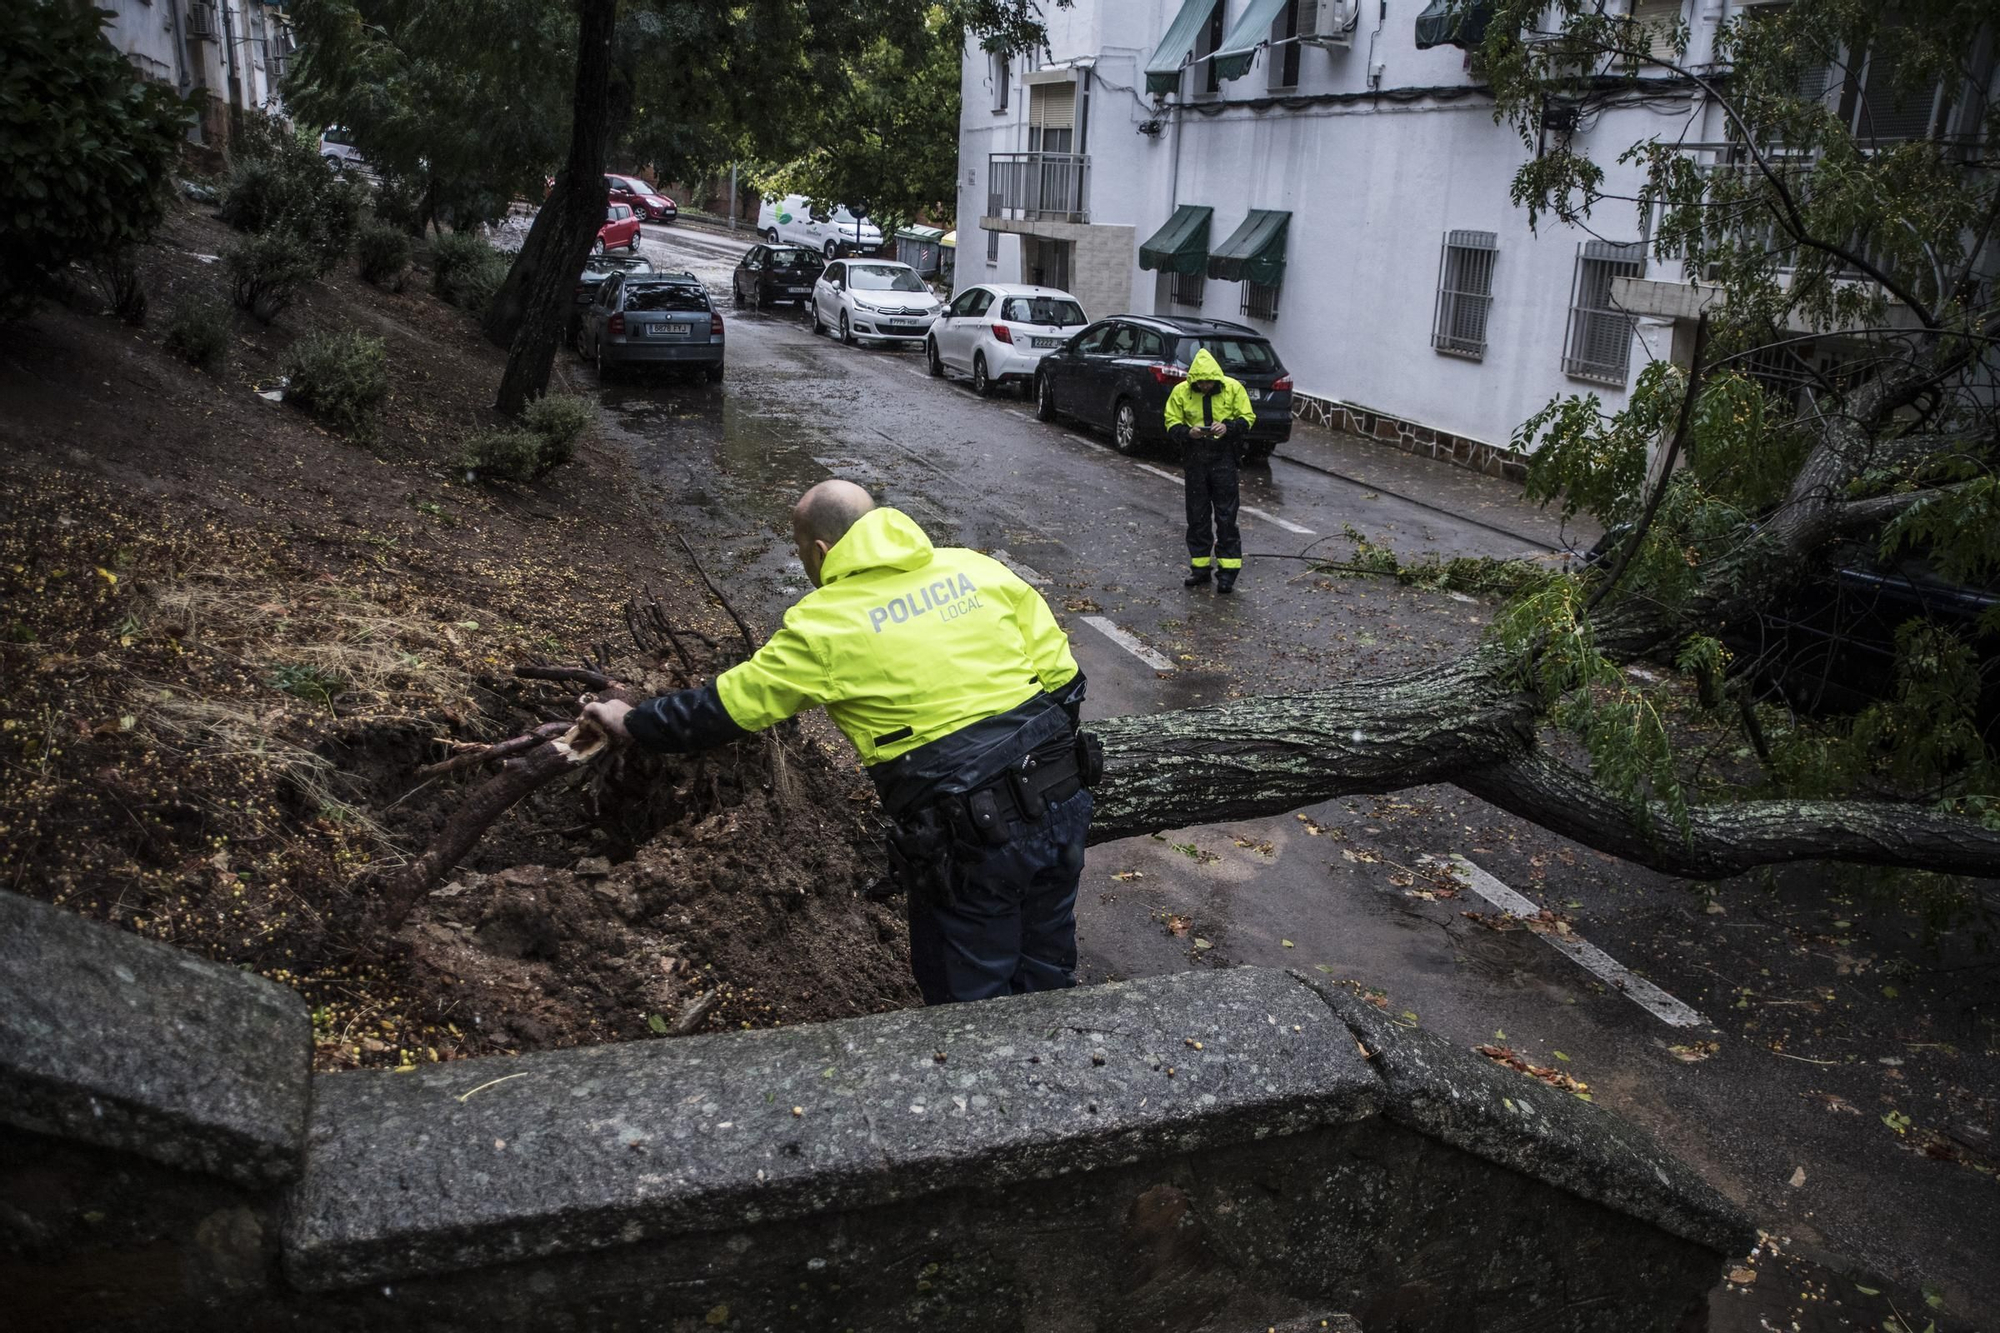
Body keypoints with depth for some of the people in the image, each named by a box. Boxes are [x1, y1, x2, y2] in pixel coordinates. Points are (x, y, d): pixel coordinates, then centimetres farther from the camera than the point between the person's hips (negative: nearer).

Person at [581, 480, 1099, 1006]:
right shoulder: (976, 568, 6)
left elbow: (726, 705, 3)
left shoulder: (824, 624, -6)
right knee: (1048, 976, 26)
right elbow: (1060, 673, 6)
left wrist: (633, 722, 19)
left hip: (975, 842, -6)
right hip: (1063, 804, 6)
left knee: (970, 1003, 15)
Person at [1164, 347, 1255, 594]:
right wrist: (1188, 432, -20)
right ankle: (1200, 567, 19)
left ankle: (1228, 570, 2)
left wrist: (1228, 427, -19)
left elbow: (1247, 418, 1)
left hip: (1224, 459, -2)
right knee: (1197, 516, 8)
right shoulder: (1181, 392, -2)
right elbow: (1171, 425, 1)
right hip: (1195, 460, 2)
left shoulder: (1233, 388, -4)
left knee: (1226, 516, -2)